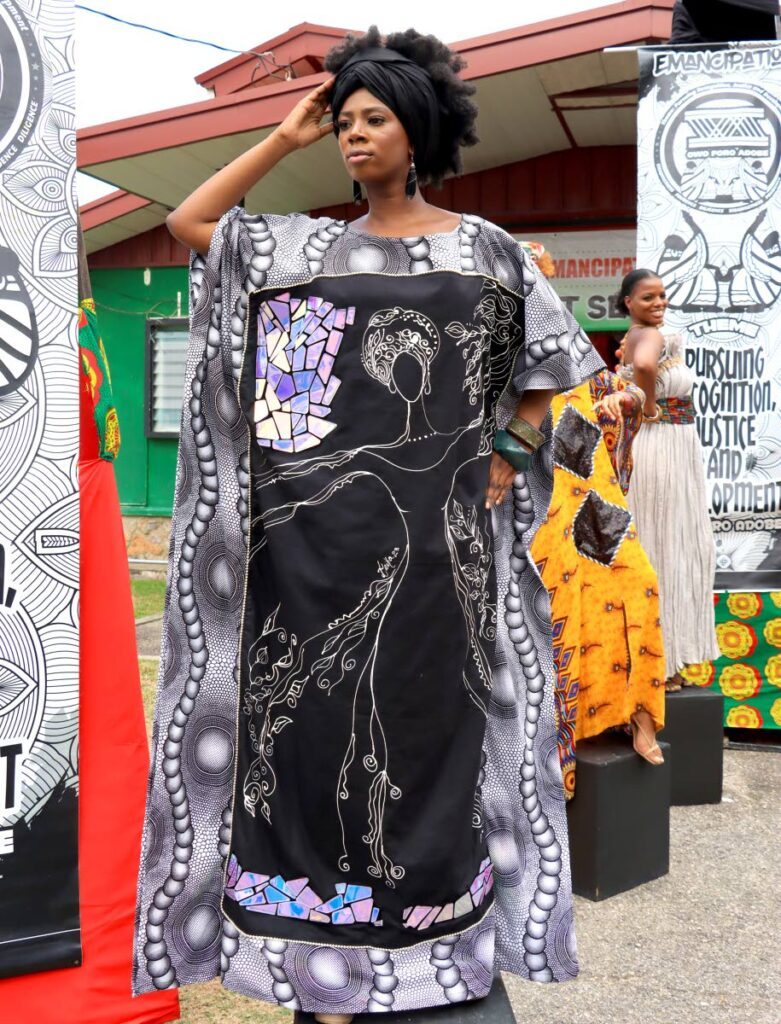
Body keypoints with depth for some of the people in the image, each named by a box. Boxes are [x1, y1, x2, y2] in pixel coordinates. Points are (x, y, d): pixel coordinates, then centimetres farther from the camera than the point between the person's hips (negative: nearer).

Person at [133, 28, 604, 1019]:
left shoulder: (482, 248, 6)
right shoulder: (306, 247, 11)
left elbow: (549, 364, 10)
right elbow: (187, 221, 10)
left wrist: (506, 460, -1)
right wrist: (286, 136, 9)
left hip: (430, 526, -2)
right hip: (321, 525, 2)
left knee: (422, 703, 6)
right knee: (322, 703, 4)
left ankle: (429, 905, 23)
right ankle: (331, 942, 18)